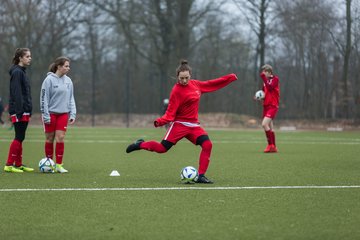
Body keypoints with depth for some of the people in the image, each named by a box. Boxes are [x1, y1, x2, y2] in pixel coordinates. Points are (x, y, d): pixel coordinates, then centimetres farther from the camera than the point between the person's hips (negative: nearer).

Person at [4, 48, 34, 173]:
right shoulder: (17, 72, -12)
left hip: (24, 111, 9)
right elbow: (16, 93, -19)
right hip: (19, 111, -9)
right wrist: (19, 111, -24)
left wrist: (28, 110, 19)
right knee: (19, 137, -8)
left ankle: (18, 164, 14)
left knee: (20, 138, 10)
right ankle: (9, 165, -6)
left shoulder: (22, 71, 17)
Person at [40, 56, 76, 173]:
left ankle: (59, 165, 2)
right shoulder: (49, 80, -8)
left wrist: (72, 114, 5)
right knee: (50, 139, 5)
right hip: (51, 113, -3)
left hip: (63, 114, 4)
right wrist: (45, 115, -12)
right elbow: (44, 98, -8)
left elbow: (71, 98, 13)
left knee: (60, 138, -3)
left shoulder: (68, 81, 7)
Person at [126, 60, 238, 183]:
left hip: (194, 125, 6)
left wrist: (230, 78, 19)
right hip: (180, 124, -6)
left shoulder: (195, 84, 6)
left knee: (207, 145, -15)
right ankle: (140, 145, 20)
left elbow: (211, 84, 19)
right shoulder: (176, 91, -13)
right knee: (162, 148, -10)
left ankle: (201, 176, -9)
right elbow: (171, 112, -14)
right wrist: (161, 121, -32)